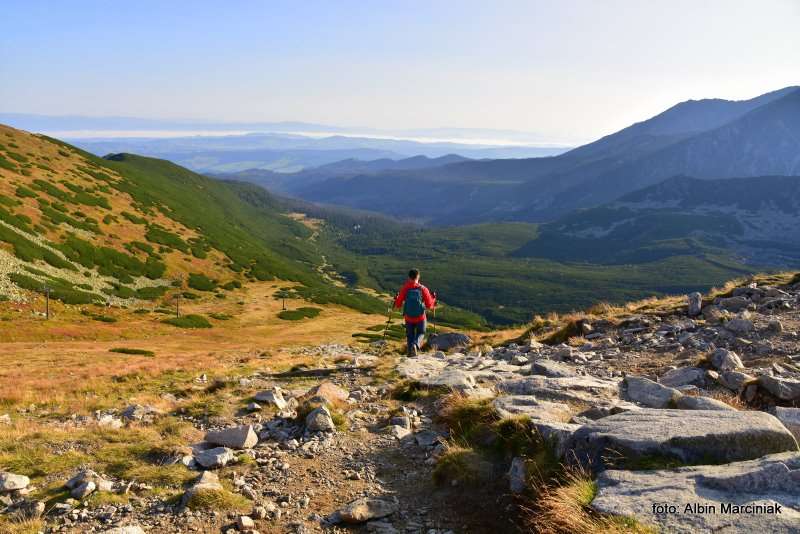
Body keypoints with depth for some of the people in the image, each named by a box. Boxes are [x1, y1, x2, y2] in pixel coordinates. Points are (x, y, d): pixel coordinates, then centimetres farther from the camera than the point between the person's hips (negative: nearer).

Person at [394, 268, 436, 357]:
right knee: (420, 333, 19)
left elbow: (398, 305, -5)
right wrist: (433, 298, 12)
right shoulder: (423, 289, -10)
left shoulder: (404, 289, -9)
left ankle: (411, 352, 13)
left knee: (410, 335, 21)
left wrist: (396, 299, 16)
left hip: (408, 317, 1)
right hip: (420, 317, -1)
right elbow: (429, 306, -7)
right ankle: (415, 345, -10)